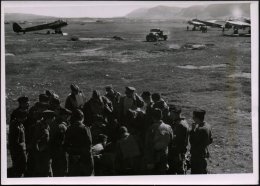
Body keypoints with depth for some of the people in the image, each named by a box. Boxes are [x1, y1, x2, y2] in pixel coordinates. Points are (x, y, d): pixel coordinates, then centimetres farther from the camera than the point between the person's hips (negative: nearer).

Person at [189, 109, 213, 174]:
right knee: (203, 172, 22)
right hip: (205, 153, 10)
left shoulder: (200, 129, -26)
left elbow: (192, 142, -23)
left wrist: (193, 130, -22)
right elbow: (210, 140, 15)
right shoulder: (208, 126, 4)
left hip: (197, 156, -10)